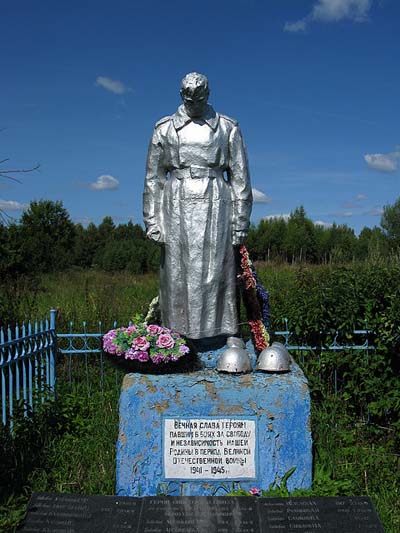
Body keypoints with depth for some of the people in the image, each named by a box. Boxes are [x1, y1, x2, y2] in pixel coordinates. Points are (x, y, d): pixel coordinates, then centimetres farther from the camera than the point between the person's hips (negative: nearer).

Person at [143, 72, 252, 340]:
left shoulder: (228, 128, 8)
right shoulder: (165, 129, 10)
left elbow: (240, 177, 8)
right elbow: (153, 178, 11)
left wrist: (240, 222, 2)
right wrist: (152, 220, 4)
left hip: (214, 207, -1)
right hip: (177, 207, 1)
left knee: (214, 272, -4)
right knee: (177, 272, -1)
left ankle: (218, 333, 4)